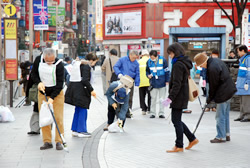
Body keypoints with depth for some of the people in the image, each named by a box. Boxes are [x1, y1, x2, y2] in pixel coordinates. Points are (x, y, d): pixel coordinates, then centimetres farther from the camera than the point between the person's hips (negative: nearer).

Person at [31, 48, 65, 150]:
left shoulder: (59, 64, -19)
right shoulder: (38, 60, -8)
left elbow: (60, 83, -19)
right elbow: (33, 73, 8)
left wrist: (52, 97, -26)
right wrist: (38, 82, -12)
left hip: (57, 93, -3)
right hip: (43, 93, 3)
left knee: (58, 118, -7)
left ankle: (59, 142, 1)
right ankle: (47, 142, 8)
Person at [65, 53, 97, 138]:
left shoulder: (76, 64, 16)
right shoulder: (86, 66, -13)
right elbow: (85, 80, -21)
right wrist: (91, 90, -17)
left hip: (74, 88, 9)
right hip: (81, 90, -9)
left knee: (78, 110, 16)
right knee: (83, 110, -2)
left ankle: (74, 130, 19)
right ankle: (81, 131, 0)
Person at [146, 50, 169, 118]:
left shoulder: (163, 60, -9)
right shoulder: (149, 61, -2)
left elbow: (166, 71, -2)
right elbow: (147, 71, 11)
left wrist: (167, 81, -2)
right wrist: (148, 75, -10)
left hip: (162, 82, -2)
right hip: (153, 83, 2)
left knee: (162, 98, 6)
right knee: (153, 98, 6)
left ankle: (161, 113, 12)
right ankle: (152, 113, 14)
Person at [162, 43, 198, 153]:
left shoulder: (178, 65, -16)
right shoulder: (185, 63, 14)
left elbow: (177, 84, -22)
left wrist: (170, 97, -24)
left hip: (178, 97, -10)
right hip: (183, 95, 10)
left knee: (176, 120, -2)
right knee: (177, 120, 16)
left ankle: (179, 146, 6)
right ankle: (192, 139, 20)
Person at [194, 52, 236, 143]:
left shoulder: (212, 68, -24)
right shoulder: (215, 60, 7)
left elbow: (213, 85, -17)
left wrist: (209, 98, -3)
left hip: (223, 93, -11)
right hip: (228, 90, 11)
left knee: (220, 116, -2)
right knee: (225, 114, 17)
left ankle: (221, 137, 5)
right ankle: (226, 135, 25)